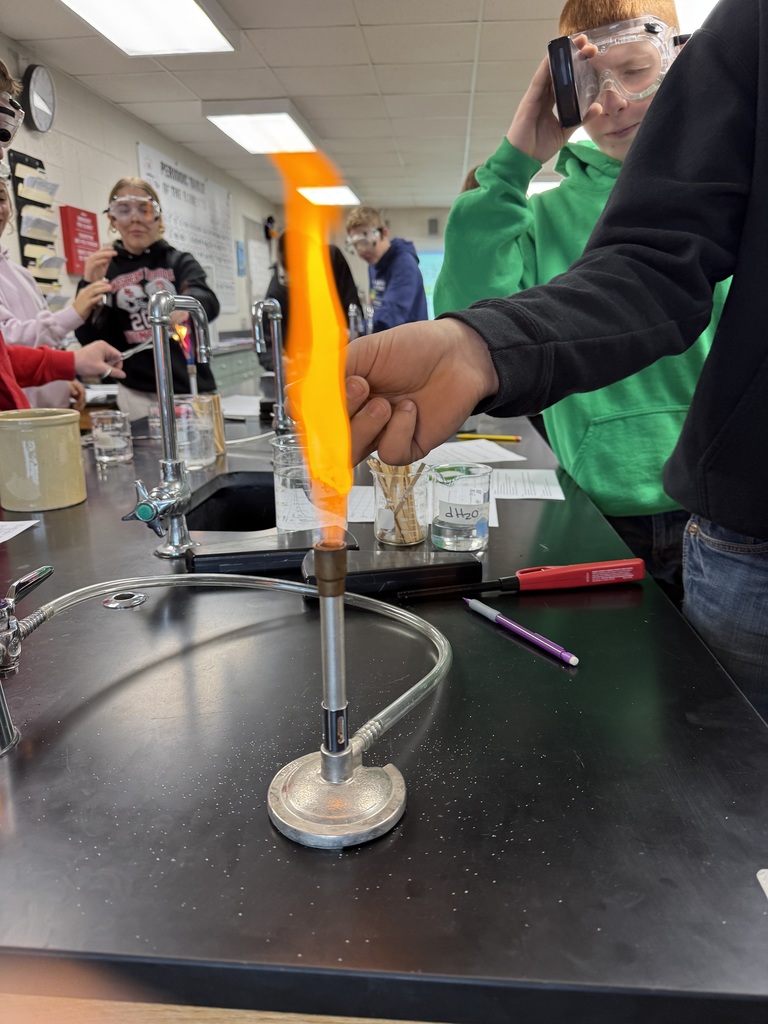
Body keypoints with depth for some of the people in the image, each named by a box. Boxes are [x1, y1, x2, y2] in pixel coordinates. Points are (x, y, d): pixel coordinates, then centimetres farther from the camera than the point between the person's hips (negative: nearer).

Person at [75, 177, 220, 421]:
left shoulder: (180, 262, 7)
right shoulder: (104, 271, 8)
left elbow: (208, 301, -14)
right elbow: (89, 339, 1)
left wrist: (183, 306, -38)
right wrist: (88, 286, -14)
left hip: (192, 388, 0)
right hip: (138, 394, 0)